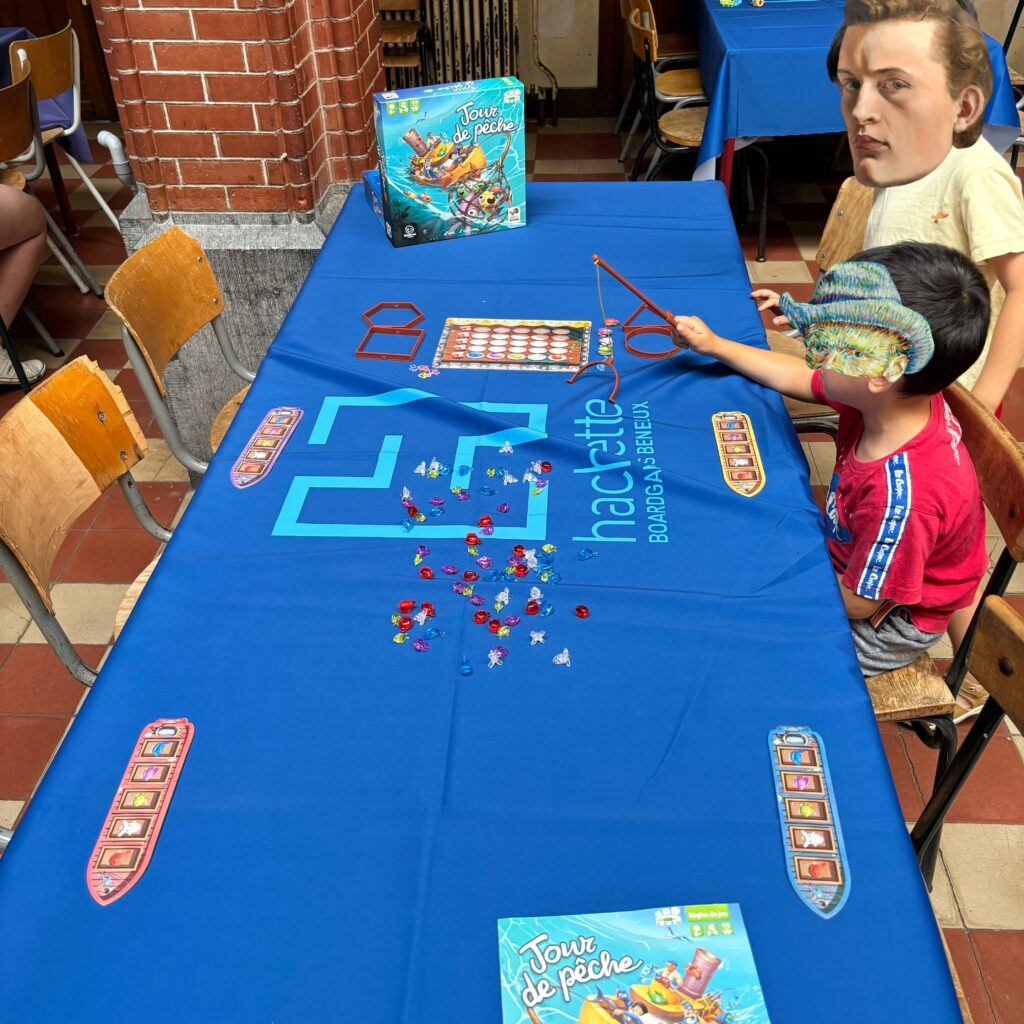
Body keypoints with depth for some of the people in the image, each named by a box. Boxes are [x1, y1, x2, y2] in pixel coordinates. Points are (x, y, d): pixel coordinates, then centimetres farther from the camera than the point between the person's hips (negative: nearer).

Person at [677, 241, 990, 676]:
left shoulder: (902, 496, -42)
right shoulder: (892, 396, -18)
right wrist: (714, 345, 2)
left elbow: (857, 603, -27)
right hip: (857, 557, 7)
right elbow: (799, 379, 1)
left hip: (880, 625, -7)